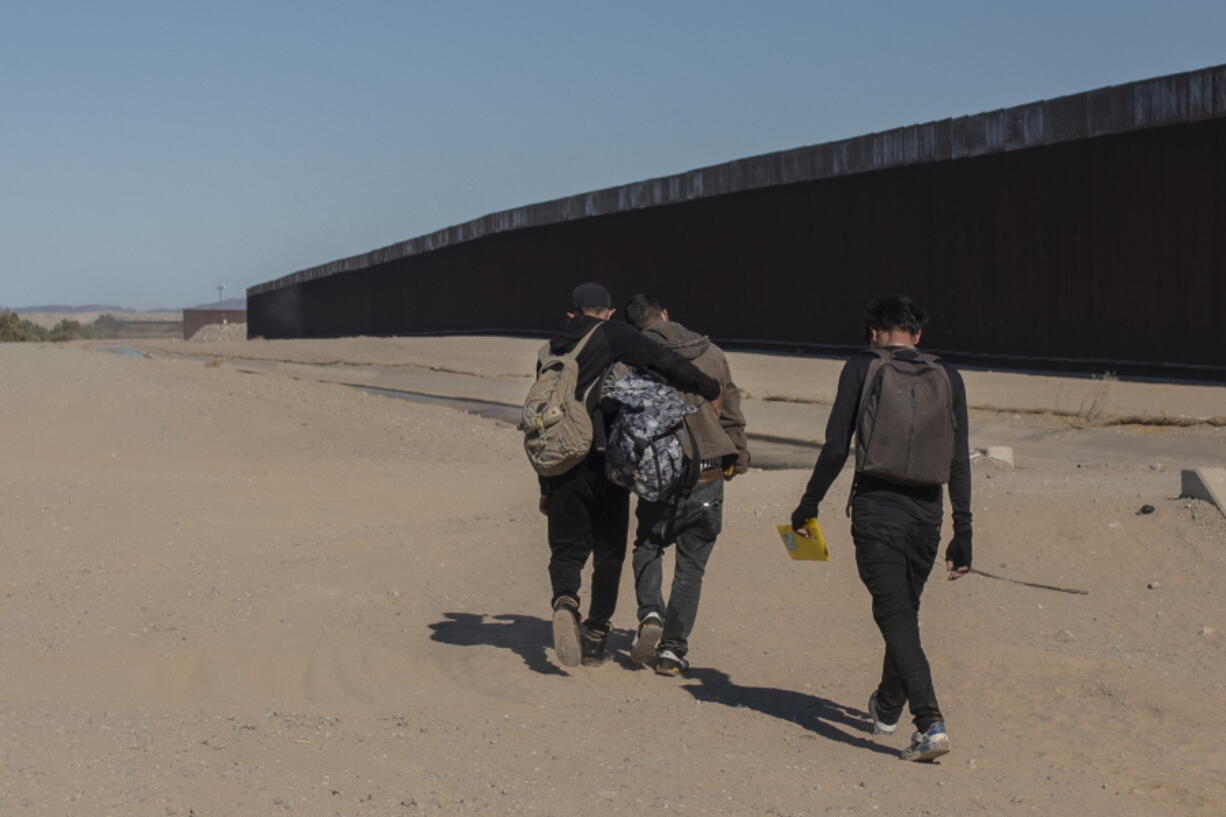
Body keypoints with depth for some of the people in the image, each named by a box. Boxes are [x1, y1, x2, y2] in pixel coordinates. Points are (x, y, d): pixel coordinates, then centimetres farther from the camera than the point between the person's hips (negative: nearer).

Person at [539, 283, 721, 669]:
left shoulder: (553, 351, 16)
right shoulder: (613, 336, 1)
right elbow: (662, 361, -14)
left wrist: (545, 486, 23)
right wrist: (711, 389, -4)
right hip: (606, 461, -3)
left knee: (567, 547, 11)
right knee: (608, 551, 11)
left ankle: (565, 601, -20)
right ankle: (595, 640, 12)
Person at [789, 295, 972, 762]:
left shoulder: (862, 368, -1)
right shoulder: (947, 377, 8)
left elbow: (835, 448, -5)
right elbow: (958, 462, 6)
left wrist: (808, 505, 7)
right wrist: (963, 533, 9)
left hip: (876, 510, -4)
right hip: (926, 514, 4)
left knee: (896, 617, -5)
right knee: (905, 612, 21)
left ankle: (930, 724, -18)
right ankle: (887, 709, 39)